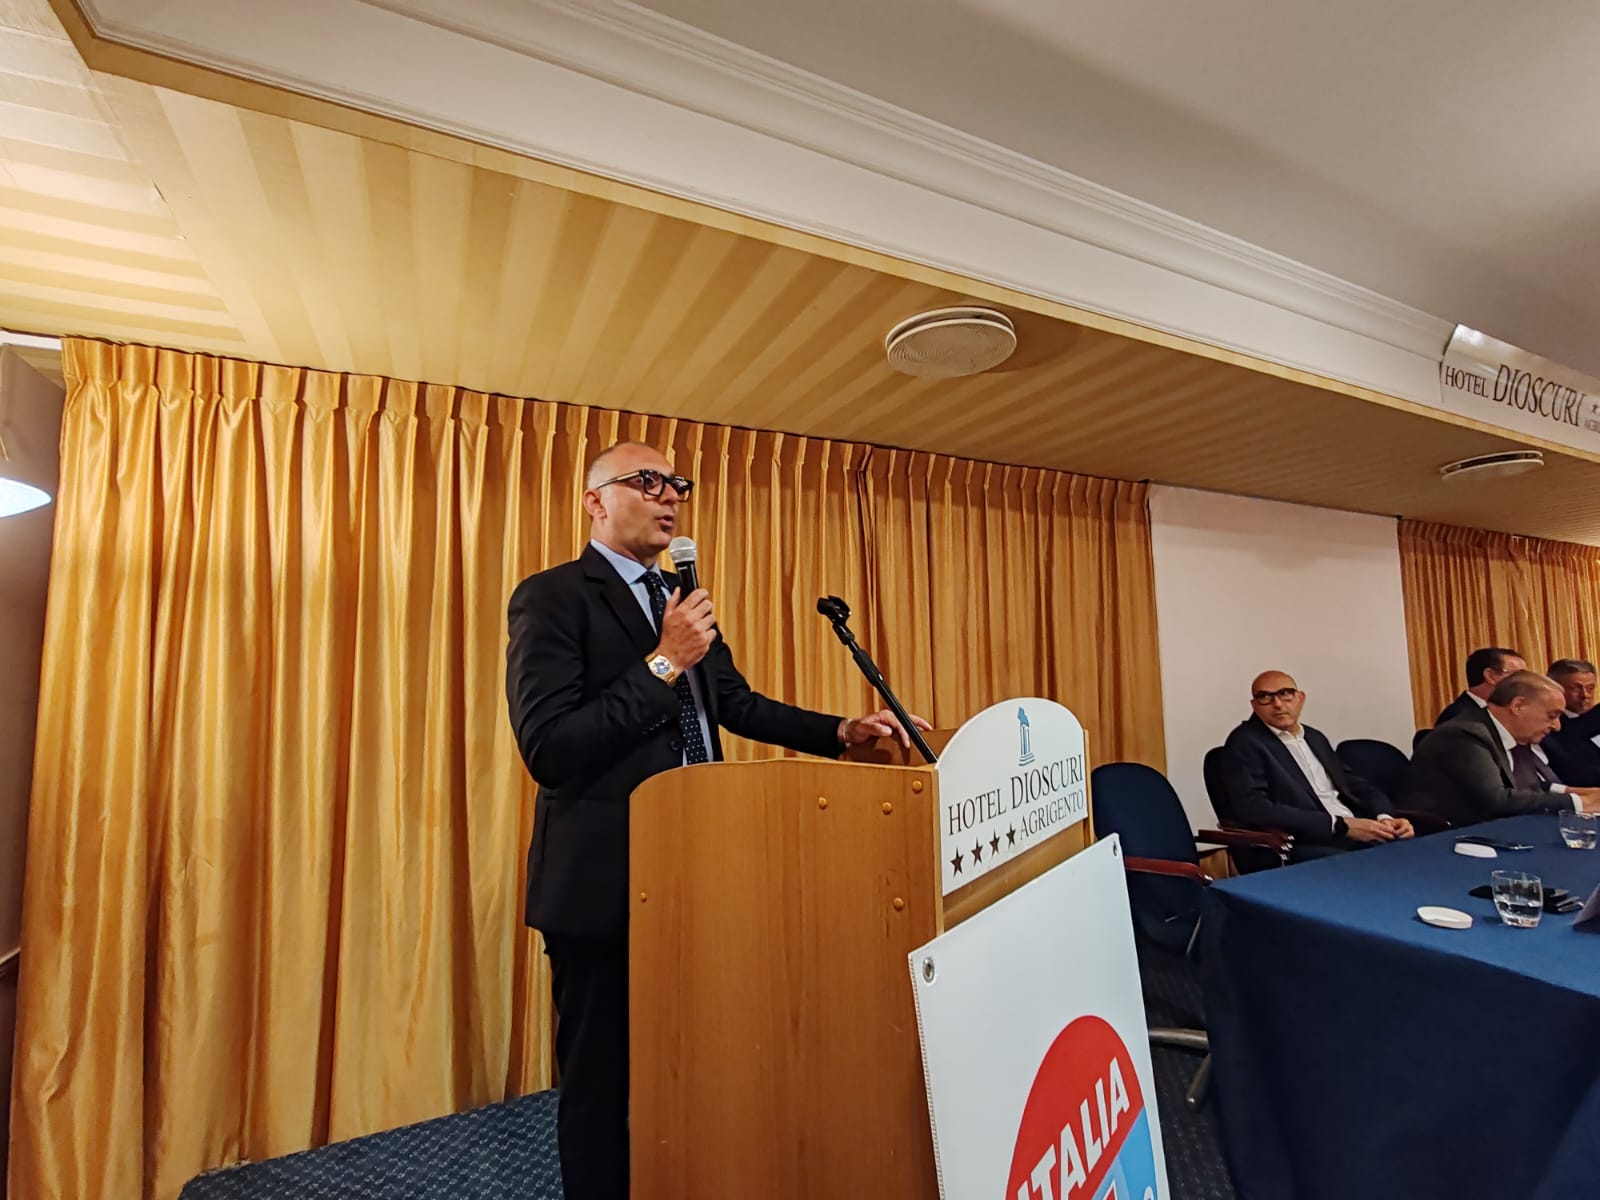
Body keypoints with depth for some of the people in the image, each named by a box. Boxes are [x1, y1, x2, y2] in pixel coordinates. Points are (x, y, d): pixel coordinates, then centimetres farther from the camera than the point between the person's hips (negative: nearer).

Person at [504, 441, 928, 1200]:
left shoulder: (681, 597, 11)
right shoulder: (552, 596, -12)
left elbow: (736, 705, 14)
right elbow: (548, 749, -21)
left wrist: (840, 732, 2)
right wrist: (664, 662, -23)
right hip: (605, 881, -7)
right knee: (603, 1081, 13)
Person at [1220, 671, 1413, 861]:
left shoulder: (1314, 737, 19)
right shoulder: (1245, 743, -6)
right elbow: (1253, 808, -18)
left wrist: (1385, 818, -3)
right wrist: (1340, 825, -18)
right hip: (1307, 848, -8)